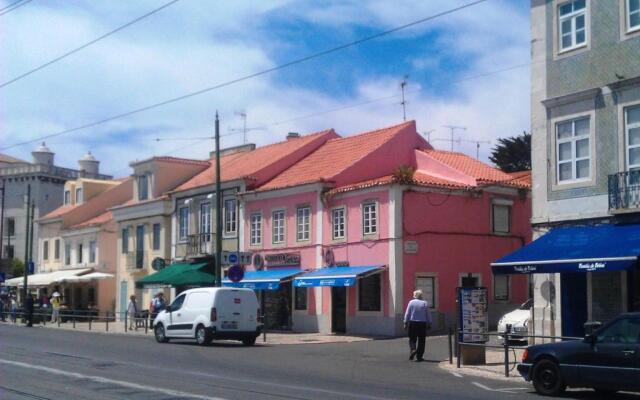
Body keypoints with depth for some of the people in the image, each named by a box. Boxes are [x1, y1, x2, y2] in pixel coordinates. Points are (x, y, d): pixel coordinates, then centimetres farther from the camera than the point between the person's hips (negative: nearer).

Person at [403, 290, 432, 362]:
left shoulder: (411, 302, -2)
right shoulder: (425, 303, 0)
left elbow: (407, 314, -2)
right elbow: (428, 315, 4)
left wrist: (405, 323, 4)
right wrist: (429, 324, 12)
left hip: (412, 323, 0)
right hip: (422, 324, 0)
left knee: (412, 339, 10)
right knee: (421, 341, 8)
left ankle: (412, 350, -17)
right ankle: (419, 356, 8)